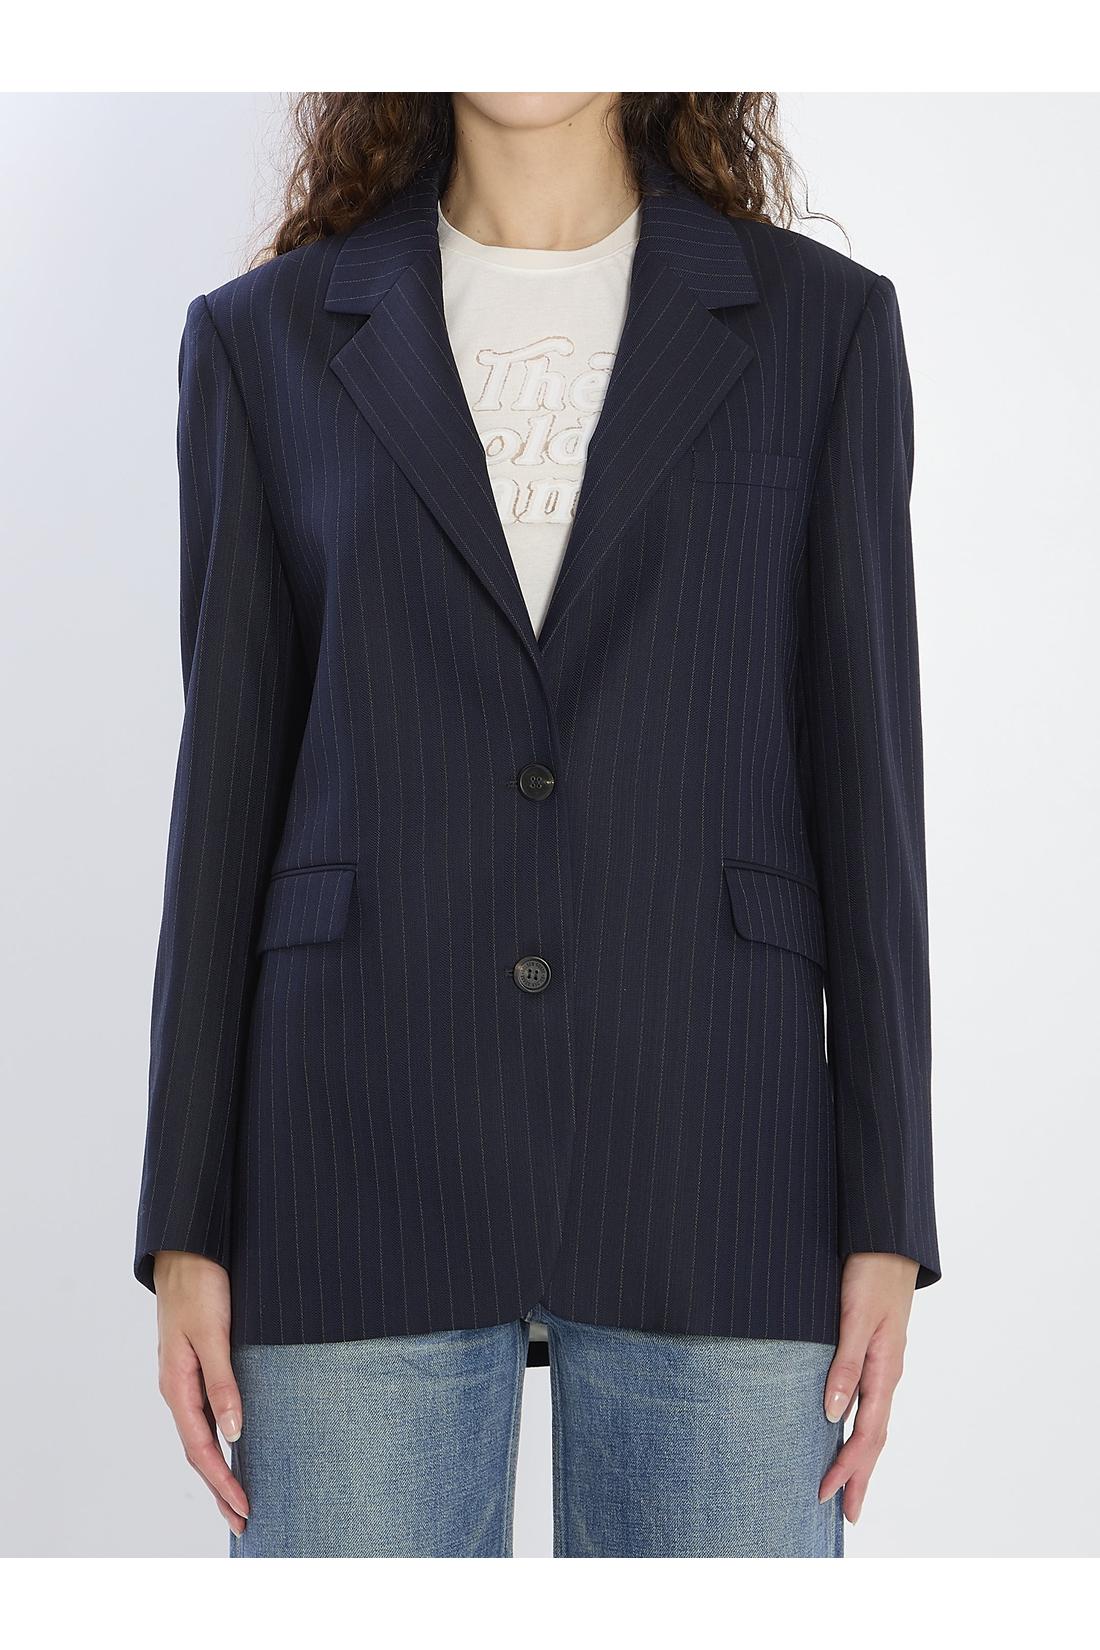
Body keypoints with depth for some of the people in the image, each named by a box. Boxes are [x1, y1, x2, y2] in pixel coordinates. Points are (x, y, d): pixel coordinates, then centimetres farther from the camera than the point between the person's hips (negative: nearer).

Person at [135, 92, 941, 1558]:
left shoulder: (819, 322, 5)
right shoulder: (270, 338, 7)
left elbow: (864, 771, 3)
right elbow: (231, 781, 5)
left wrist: (886, 1221, -2)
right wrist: (187, 1231, 1)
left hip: (707, 1164, 0)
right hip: (366, 1164, 0)